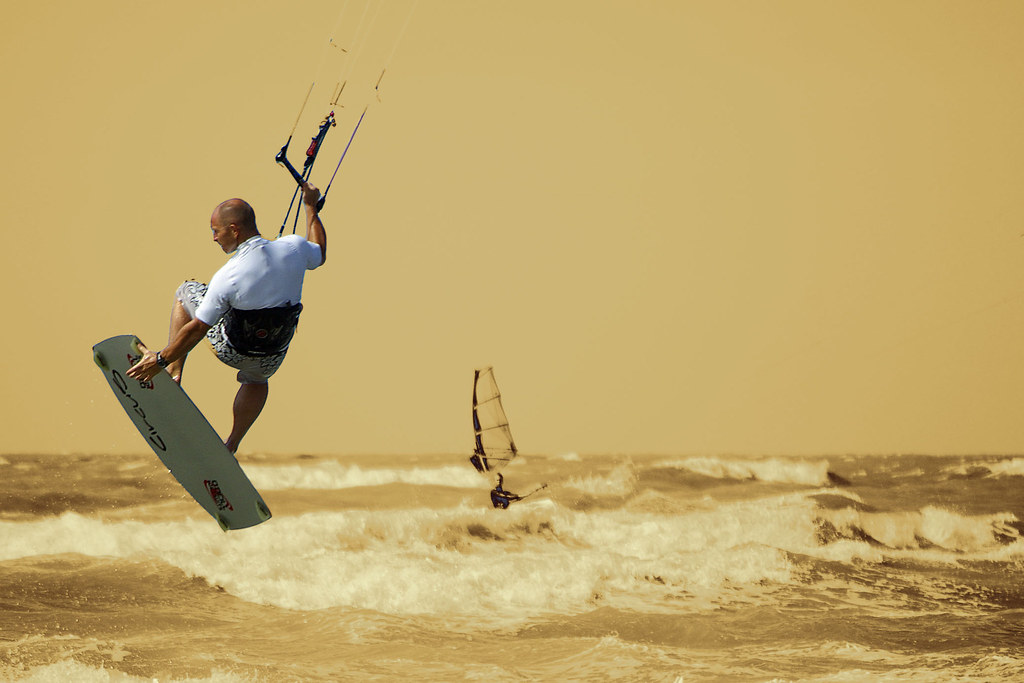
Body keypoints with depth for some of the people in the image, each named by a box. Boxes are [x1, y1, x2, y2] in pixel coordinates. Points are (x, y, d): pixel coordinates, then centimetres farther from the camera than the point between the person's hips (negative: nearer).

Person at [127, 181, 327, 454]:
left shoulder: (227, 278, -30)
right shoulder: (294, 248, -19)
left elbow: (197, 329, -22)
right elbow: (320, 255, 7)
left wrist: (161, 360, -11)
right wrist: (311, 207, 17)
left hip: (231, 349, -4)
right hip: (274, 355, 4)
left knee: (185, 292, 19)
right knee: (256, 379, 41)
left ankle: (173, 372, 17)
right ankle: (231, 446, 44)